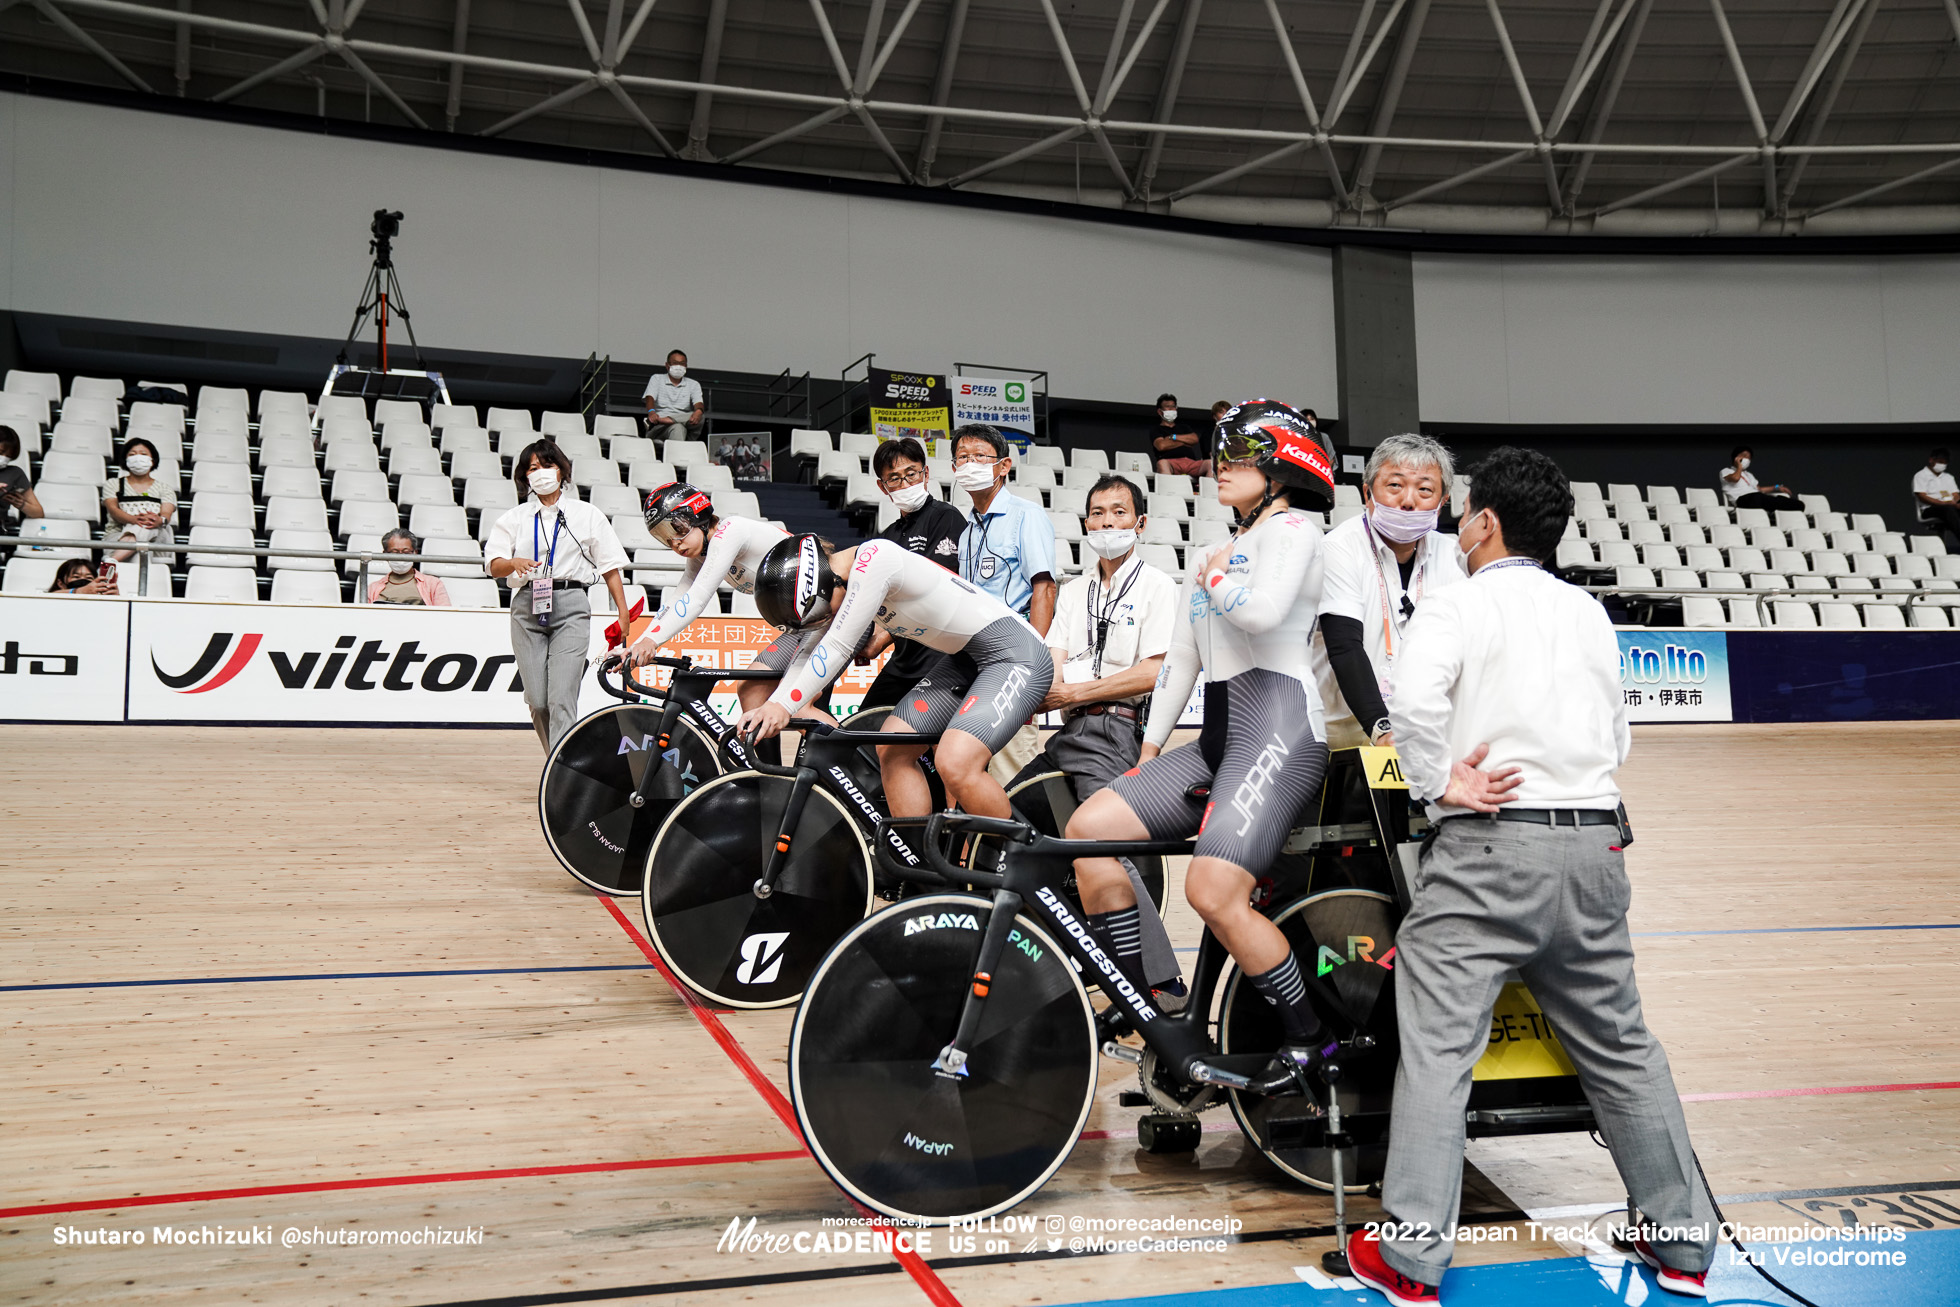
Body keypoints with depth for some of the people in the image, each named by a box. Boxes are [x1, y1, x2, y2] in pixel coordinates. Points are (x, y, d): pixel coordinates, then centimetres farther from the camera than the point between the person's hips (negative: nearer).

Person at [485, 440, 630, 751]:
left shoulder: (587, 515, 12)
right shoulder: (514, 518, 16)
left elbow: (609, 565, 9)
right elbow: (493, 566, 6)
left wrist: (623, 613, 1)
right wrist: (514, 562, -17)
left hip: (570, 608, -2)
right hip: (527, 607, 2)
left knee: (561, 699, -14)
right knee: (537, 701, -1)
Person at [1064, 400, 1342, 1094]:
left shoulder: (1291, 527, -1)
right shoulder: (1217, 554, 25)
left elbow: (1263, 611, -22)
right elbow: (1181, 657, 21)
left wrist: (1215, 576, -2)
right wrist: (1149, 752, 17)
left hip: (1277, 730, -8)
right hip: (1216, 740, 9)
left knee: (1214, 894, -21)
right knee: (1089, 828, -6)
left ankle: (1309, 1036, 0)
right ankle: (1140, 1005, 1)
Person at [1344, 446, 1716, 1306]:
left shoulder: (1459, 604, -3)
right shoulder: (1591, 614, 16)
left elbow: (1414, 699, -21)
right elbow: (1618, 738, 21)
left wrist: (1440, 782, -9)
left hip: (1488, 847, -6)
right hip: (1595, 844, 6)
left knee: (1438, 1049, -4)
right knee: (1621, 1048, 17)